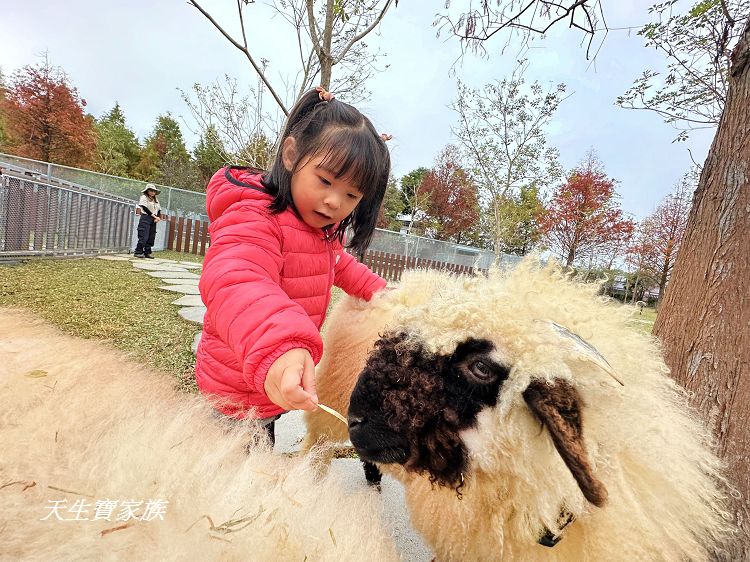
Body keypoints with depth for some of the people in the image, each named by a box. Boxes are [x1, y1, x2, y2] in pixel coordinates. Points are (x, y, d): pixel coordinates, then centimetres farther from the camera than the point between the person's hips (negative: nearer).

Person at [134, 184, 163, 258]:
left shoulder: (156, 200, 20)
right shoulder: (144, 197, 1)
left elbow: (159, 210, 13)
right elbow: (145, 208, -10)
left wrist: (158, 217, -6)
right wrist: (154, 216, -16)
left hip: (153, 220, 6)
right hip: (145, 218, -6)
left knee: (151, 238, 3)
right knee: (144, 237, -11)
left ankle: (147, 253, 8)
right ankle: (138, 252, -6)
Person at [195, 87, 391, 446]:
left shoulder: (322, 231, 3)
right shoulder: (254, 218, -27)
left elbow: (339, 266, 24)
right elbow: (234, 283, -46)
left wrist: (377, 290, 16)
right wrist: (277, 346, -63)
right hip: (238, 396, -8)